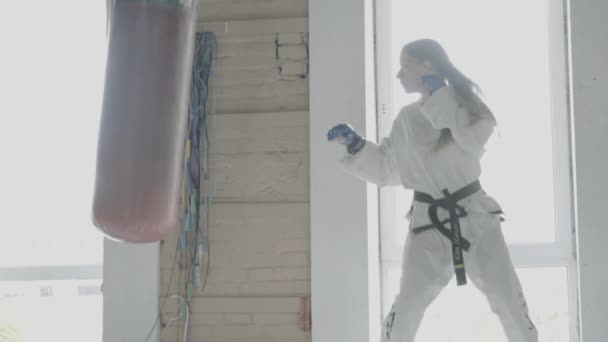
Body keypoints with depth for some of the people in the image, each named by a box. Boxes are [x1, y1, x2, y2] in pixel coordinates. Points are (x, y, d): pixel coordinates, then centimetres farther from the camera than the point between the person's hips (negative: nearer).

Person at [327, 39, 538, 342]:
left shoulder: (464, 101, -2)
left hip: (474, 216, -1)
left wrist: (440, 97, -17)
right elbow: (386, 170, 12)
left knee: (510, 303, 4)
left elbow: (474, 140, -23)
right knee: (407, 308, -3)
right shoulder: (407, 119, 6)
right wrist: (355, 144, 0)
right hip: (428, 224, 2)